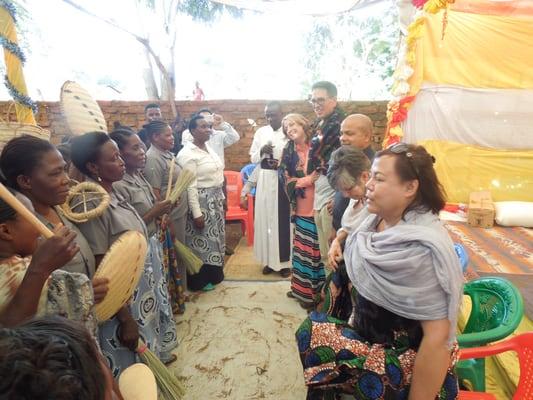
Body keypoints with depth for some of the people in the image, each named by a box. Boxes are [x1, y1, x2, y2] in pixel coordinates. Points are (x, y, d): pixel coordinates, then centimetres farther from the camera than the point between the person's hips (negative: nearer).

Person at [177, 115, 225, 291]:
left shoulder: (208, 148, 10)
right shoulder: (187, 154, -16)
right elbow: (190, 186, -20)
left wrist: (220, 197, 14)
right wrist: (196, 213, -21)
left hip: (215, 200, 9)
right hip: (201, 201, -8)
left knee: (214, 237, 17)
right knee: (201, 239, 4)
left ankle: (213, 274, 34)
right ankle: (200, 280, 21)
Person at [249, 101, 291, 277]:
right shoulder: (261, 132, 9)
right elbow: (253, 157, 10)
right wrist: (262, 151, -9)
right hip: (264, 181, 4)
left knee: (283, 220, 0)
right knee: (265, 219, 7)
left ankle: (284, 261, 13)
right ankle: (269, 260, 20)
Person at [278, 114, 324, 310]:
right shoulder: (289, 151, 6)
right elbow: (286, 179, 0)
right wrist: (306, 180, -14)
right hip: (302, 208, 3)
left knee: (319, 248, 4)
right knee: (303, 248, 13)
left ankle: (317, 290, 19)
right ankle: (302, 288, 27)